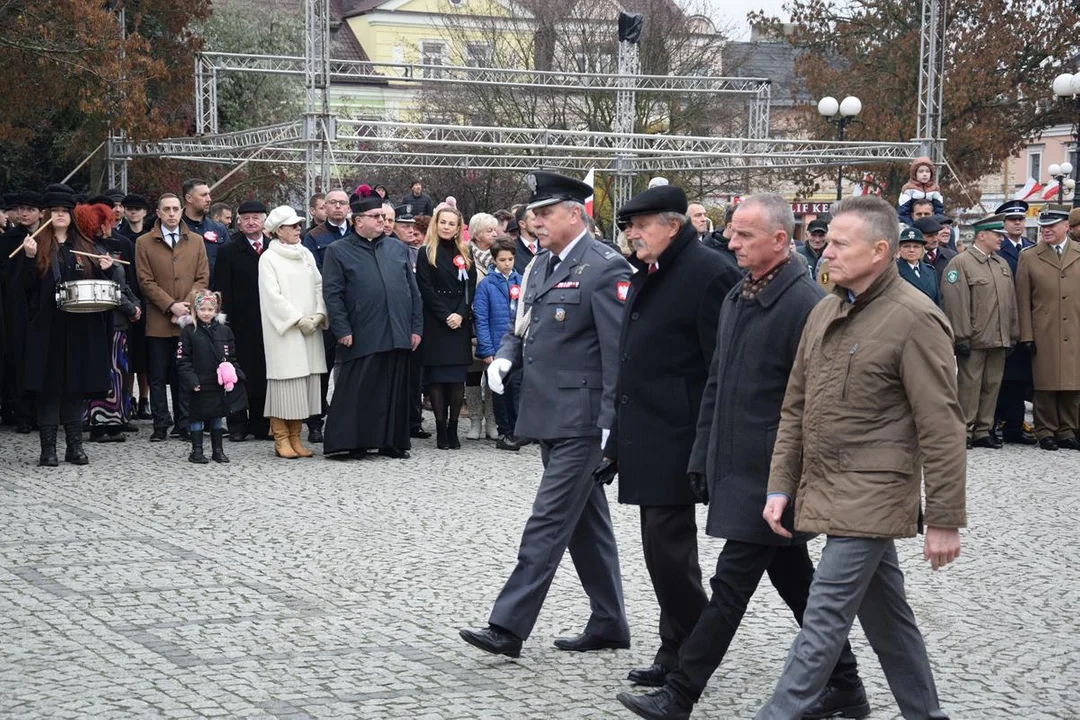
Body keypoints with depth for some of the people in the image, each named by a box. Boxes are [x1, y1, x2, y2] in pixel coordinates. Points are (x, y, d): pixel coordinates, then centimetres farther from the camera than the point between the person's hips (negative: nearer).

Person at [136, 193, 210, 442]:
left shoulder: (196, 242, 11)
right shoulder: (144, 243, 4)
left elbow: (202, 279, 7)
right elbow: (146, 282, -2)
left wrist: (187, 307, -7)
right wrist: (171, 306, -11)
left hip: (188, 320, 1)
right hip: (158, 322, -1)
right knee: (158, 377, 2)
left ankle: (184, 426, 10)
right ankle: (160, 426, 8)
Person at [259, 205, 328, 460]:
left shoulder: (306, 254, 13)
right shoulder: (269, 258, -2)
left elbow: (319, 286, 11)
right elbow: (272, 295, -9)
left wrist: (318, 315, -5)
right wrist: (298, 320, -13)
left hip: (310, 330, 5)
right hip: (283, 331, -5)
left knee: (305, 381, 4)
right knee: (285, 380, -6)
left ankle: (295, 437, 10)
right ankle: (281, 439, 1)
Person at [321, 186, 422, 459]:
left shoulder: (397, 249, 15)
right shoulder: (338, 252, 2)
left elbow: (413, 290, 15)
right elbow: (332, 294, -4)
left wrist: (416, 326, 8)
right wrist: (342, 330, -11)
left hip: (398, 335, 4)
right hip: (362, 337, -4)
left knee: (395, 391, 7)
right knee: (359, 391, -3)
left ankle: (392, 441, 15)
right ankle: (354, 442, 4)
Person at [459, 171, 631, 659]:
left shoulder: (605, 269, -13)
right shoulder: (541, 265, 13)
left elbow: (619, 351, -16)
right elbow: (522, 325, 23)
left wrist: (612, 423, -20)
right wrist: (505, 357, 1)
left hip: (582, 420, -9)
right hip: (548, 416, 9)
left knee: (548, 522, -9)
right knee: (586, 523, 15)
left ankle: (508, 627, -9)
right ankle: (609, 624, 24)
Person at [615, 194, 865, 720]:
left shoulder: (806, 304, -16)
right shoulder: (734, 299, 11)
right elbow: (715, 385, 16)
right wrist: (701, 459, 13)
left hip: (769, 477, -9)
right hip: (735, 471, 9)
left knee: (731, 585, -4)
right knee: (795, 582, 15)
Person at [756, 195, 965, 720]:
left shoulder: (915, 320, -14)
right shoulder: (825, 312, 9)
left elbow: (942, 430, -15)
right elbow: (795, 408, 15)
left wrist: (945, 520, -14)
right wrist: (781, 485, 9)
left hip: (870, 499, -8)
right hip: (827, 493, 8)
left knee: (824, 617, -8)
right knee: (886, 615, 16)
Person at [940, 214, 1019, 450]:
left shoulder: (1002, 264, 15)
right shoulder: (960, 263, -8)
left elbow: (1011, 303, 17)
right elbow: (956, 304, -13)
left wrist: (1013, 335, 13)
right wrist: (962, 338, -16)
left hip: (999, 340, 7)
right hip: (974, 340, -7)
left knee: (992, 386, 9)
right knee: (969, 385, -2)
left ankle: (983, 432, 17)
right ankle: (964, 432, 5)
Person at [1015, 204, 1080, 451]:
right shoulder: (1029, 257, 6)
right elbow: (1023, 301, 2)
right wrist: (1026, 336, -4)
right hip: (1044, 335, -1)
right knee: (1046, 386, 1)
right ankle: (1046, 432, 10)